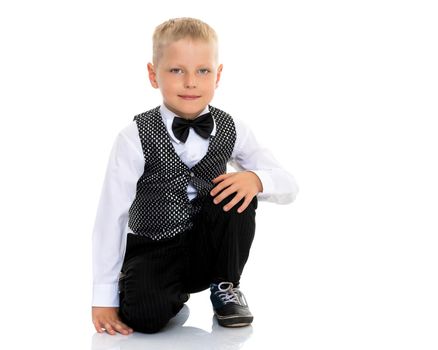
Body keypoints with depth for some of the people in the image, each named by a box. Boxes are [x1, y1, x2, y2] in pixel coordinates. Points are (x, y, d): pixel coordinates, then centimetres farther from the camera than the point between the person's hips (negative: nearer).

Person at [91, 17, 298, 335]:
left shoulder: (231, 131, -8)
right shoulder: (136, 139, -17)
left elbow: (289, 186, -3)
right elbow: (111, 217, -16)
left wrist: (256, 179, -28)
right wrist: (105, 298, -14)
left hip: (207, 247, 2)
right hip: (152, 250, -2)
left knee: (238, 195, -25)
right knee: (145, 316, -30)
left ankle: (226, 286, 0)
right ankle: (175, 291, 9)